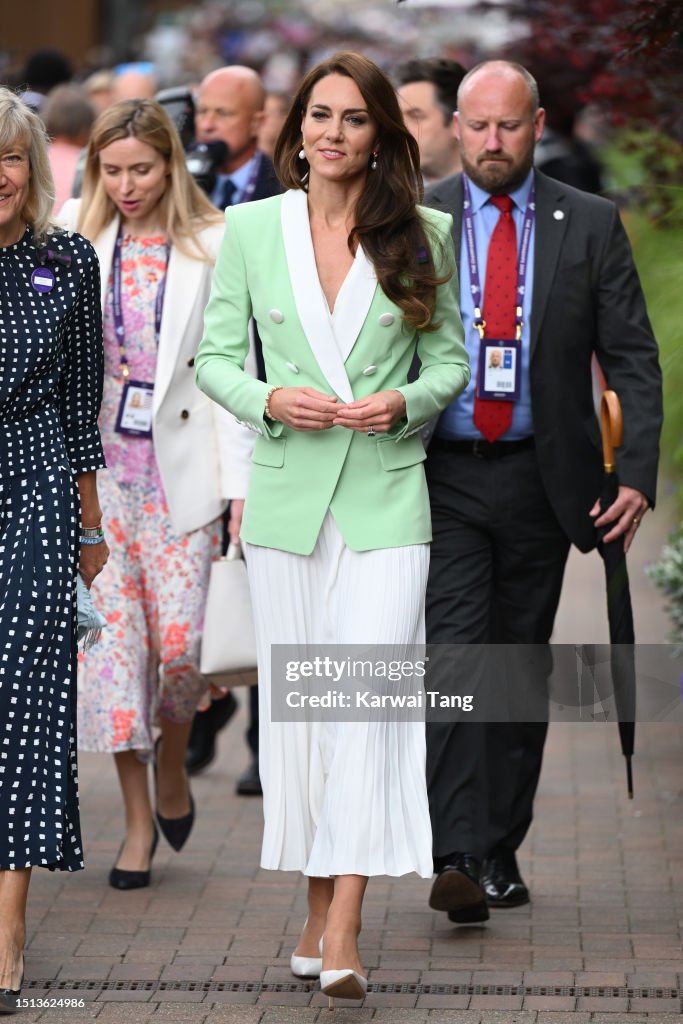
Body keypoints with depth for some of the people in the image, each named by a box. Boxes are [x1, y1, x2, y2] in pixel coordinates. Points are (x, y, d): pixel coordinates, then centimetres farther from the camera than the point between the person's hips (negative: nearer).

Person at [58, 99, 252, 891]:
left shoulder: (211, 246, -1)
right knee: (111, 634, 0)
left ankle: (172, 764, 24)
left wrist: (239, 481, -7)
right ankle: (138, 818, 11)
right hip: (94, 462, 2)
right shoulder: (73, 239, 6)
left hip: (181, 465, -2)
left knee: (180, 640, -7)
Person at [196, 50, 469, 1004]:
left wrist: (406, 401, -11)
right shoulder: (250, 227, 5)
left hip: (388, 494, -2)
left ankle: (344, 933, -14)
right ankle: (317, 907, 20)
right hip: (288, 493, 2)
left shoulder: (424, 234, 4)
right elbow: (214, 357, 8)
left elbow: (451, 358, 10)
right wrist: (270, 400, -12)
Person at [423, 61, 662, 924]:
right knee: (454, 656, -13)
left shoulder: (589, 225, 3)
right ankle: (458, 856, -18)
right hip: (441, 476, -2)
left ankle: (501, 847, 21)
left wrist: (636, 475, -8)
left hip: (541, 479, 2)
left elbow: (632, 359, 2)